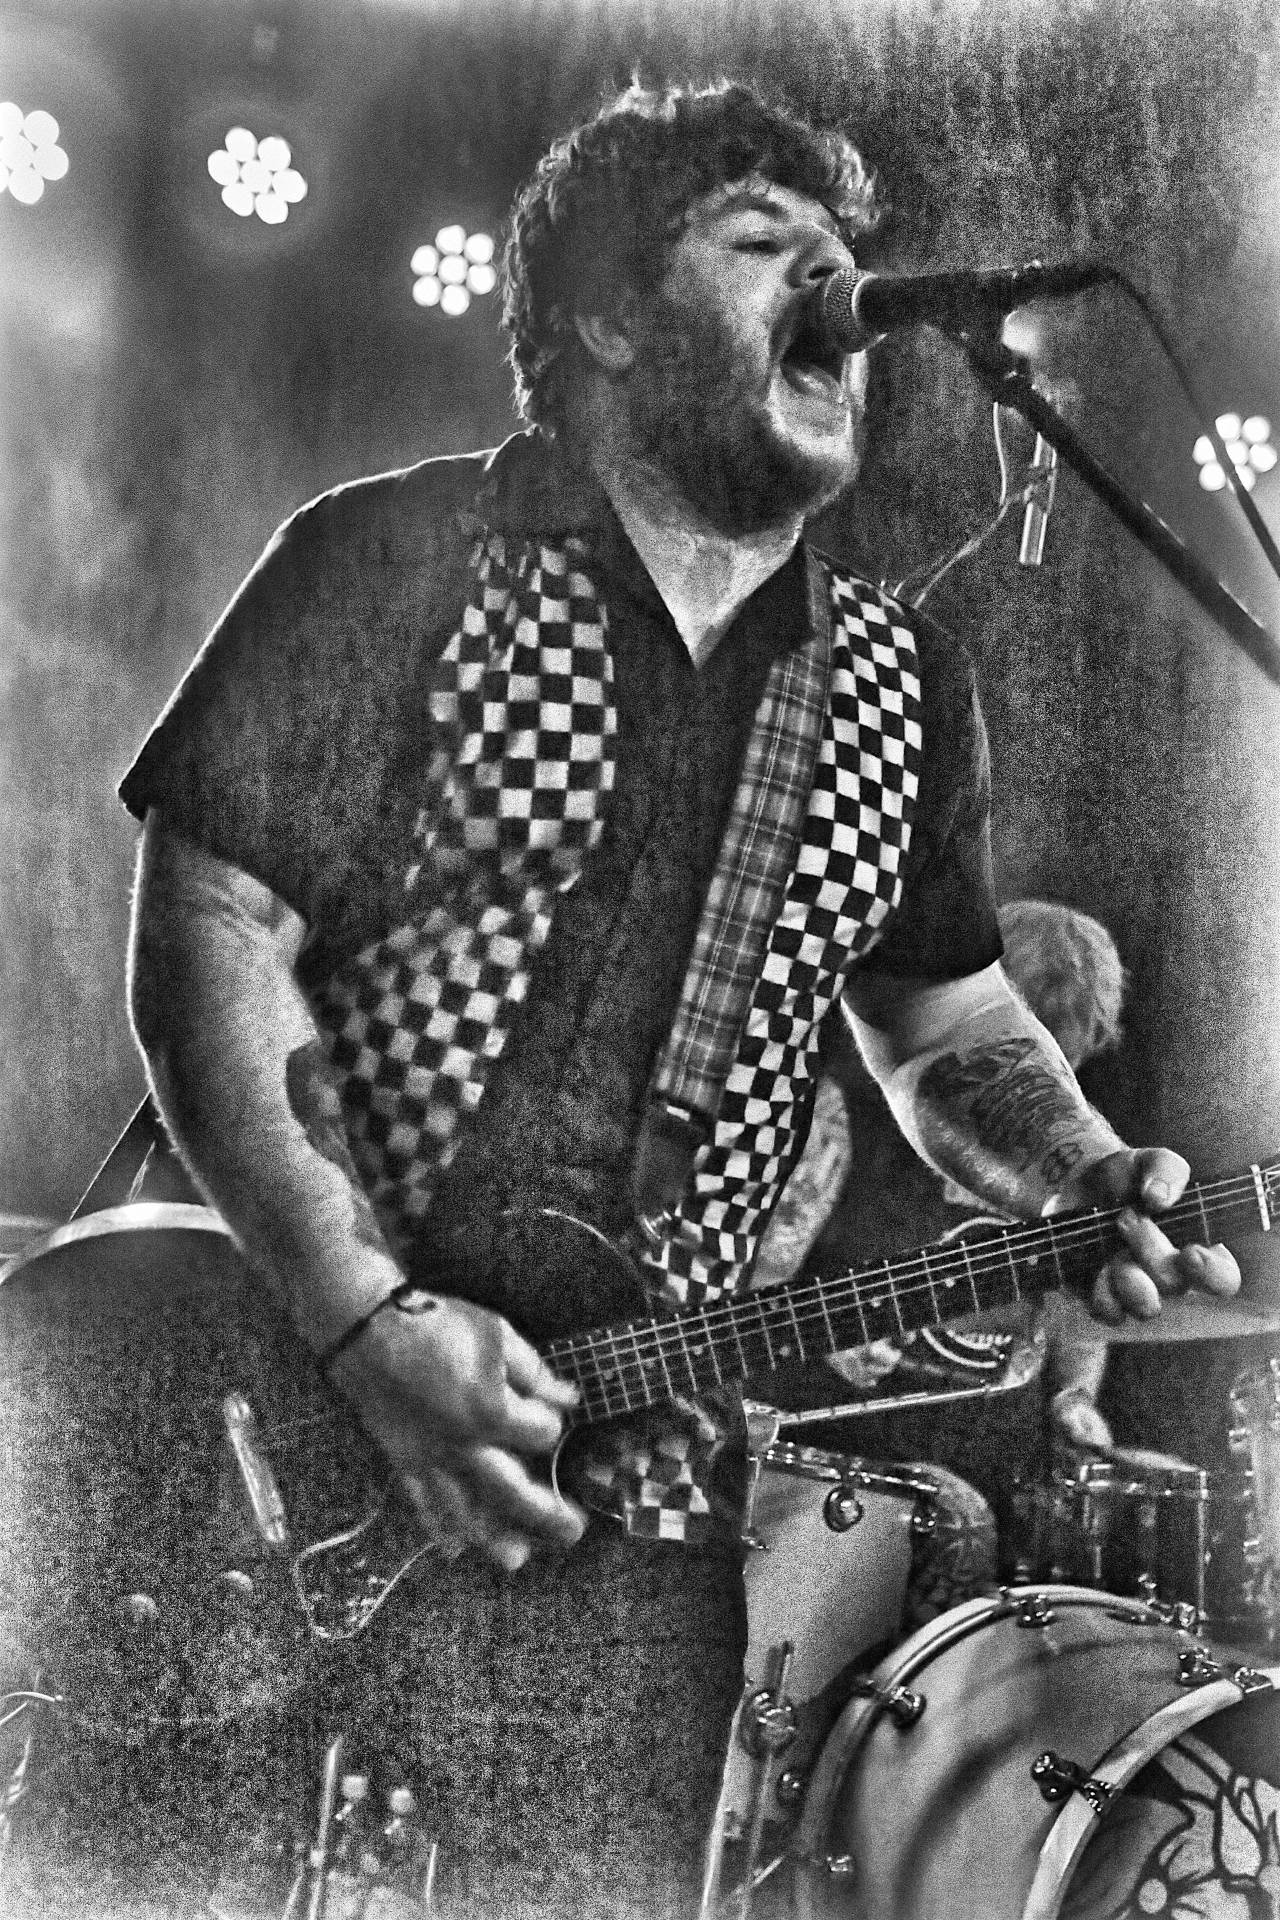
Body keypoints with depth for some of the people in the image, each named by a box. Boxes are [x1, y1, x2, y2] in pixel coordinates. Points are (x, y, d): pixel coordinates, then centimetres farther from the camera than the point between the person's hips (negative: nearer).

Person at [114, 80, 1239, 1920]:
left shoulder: (900, 683, 8)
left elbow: (948, 1026, 17)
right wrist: (371, 1320, -17)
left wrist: (1095, 1182, -3)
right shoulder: (397, 564, -5)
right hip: (287, 1456, -3)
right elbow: (209, 939, -9)